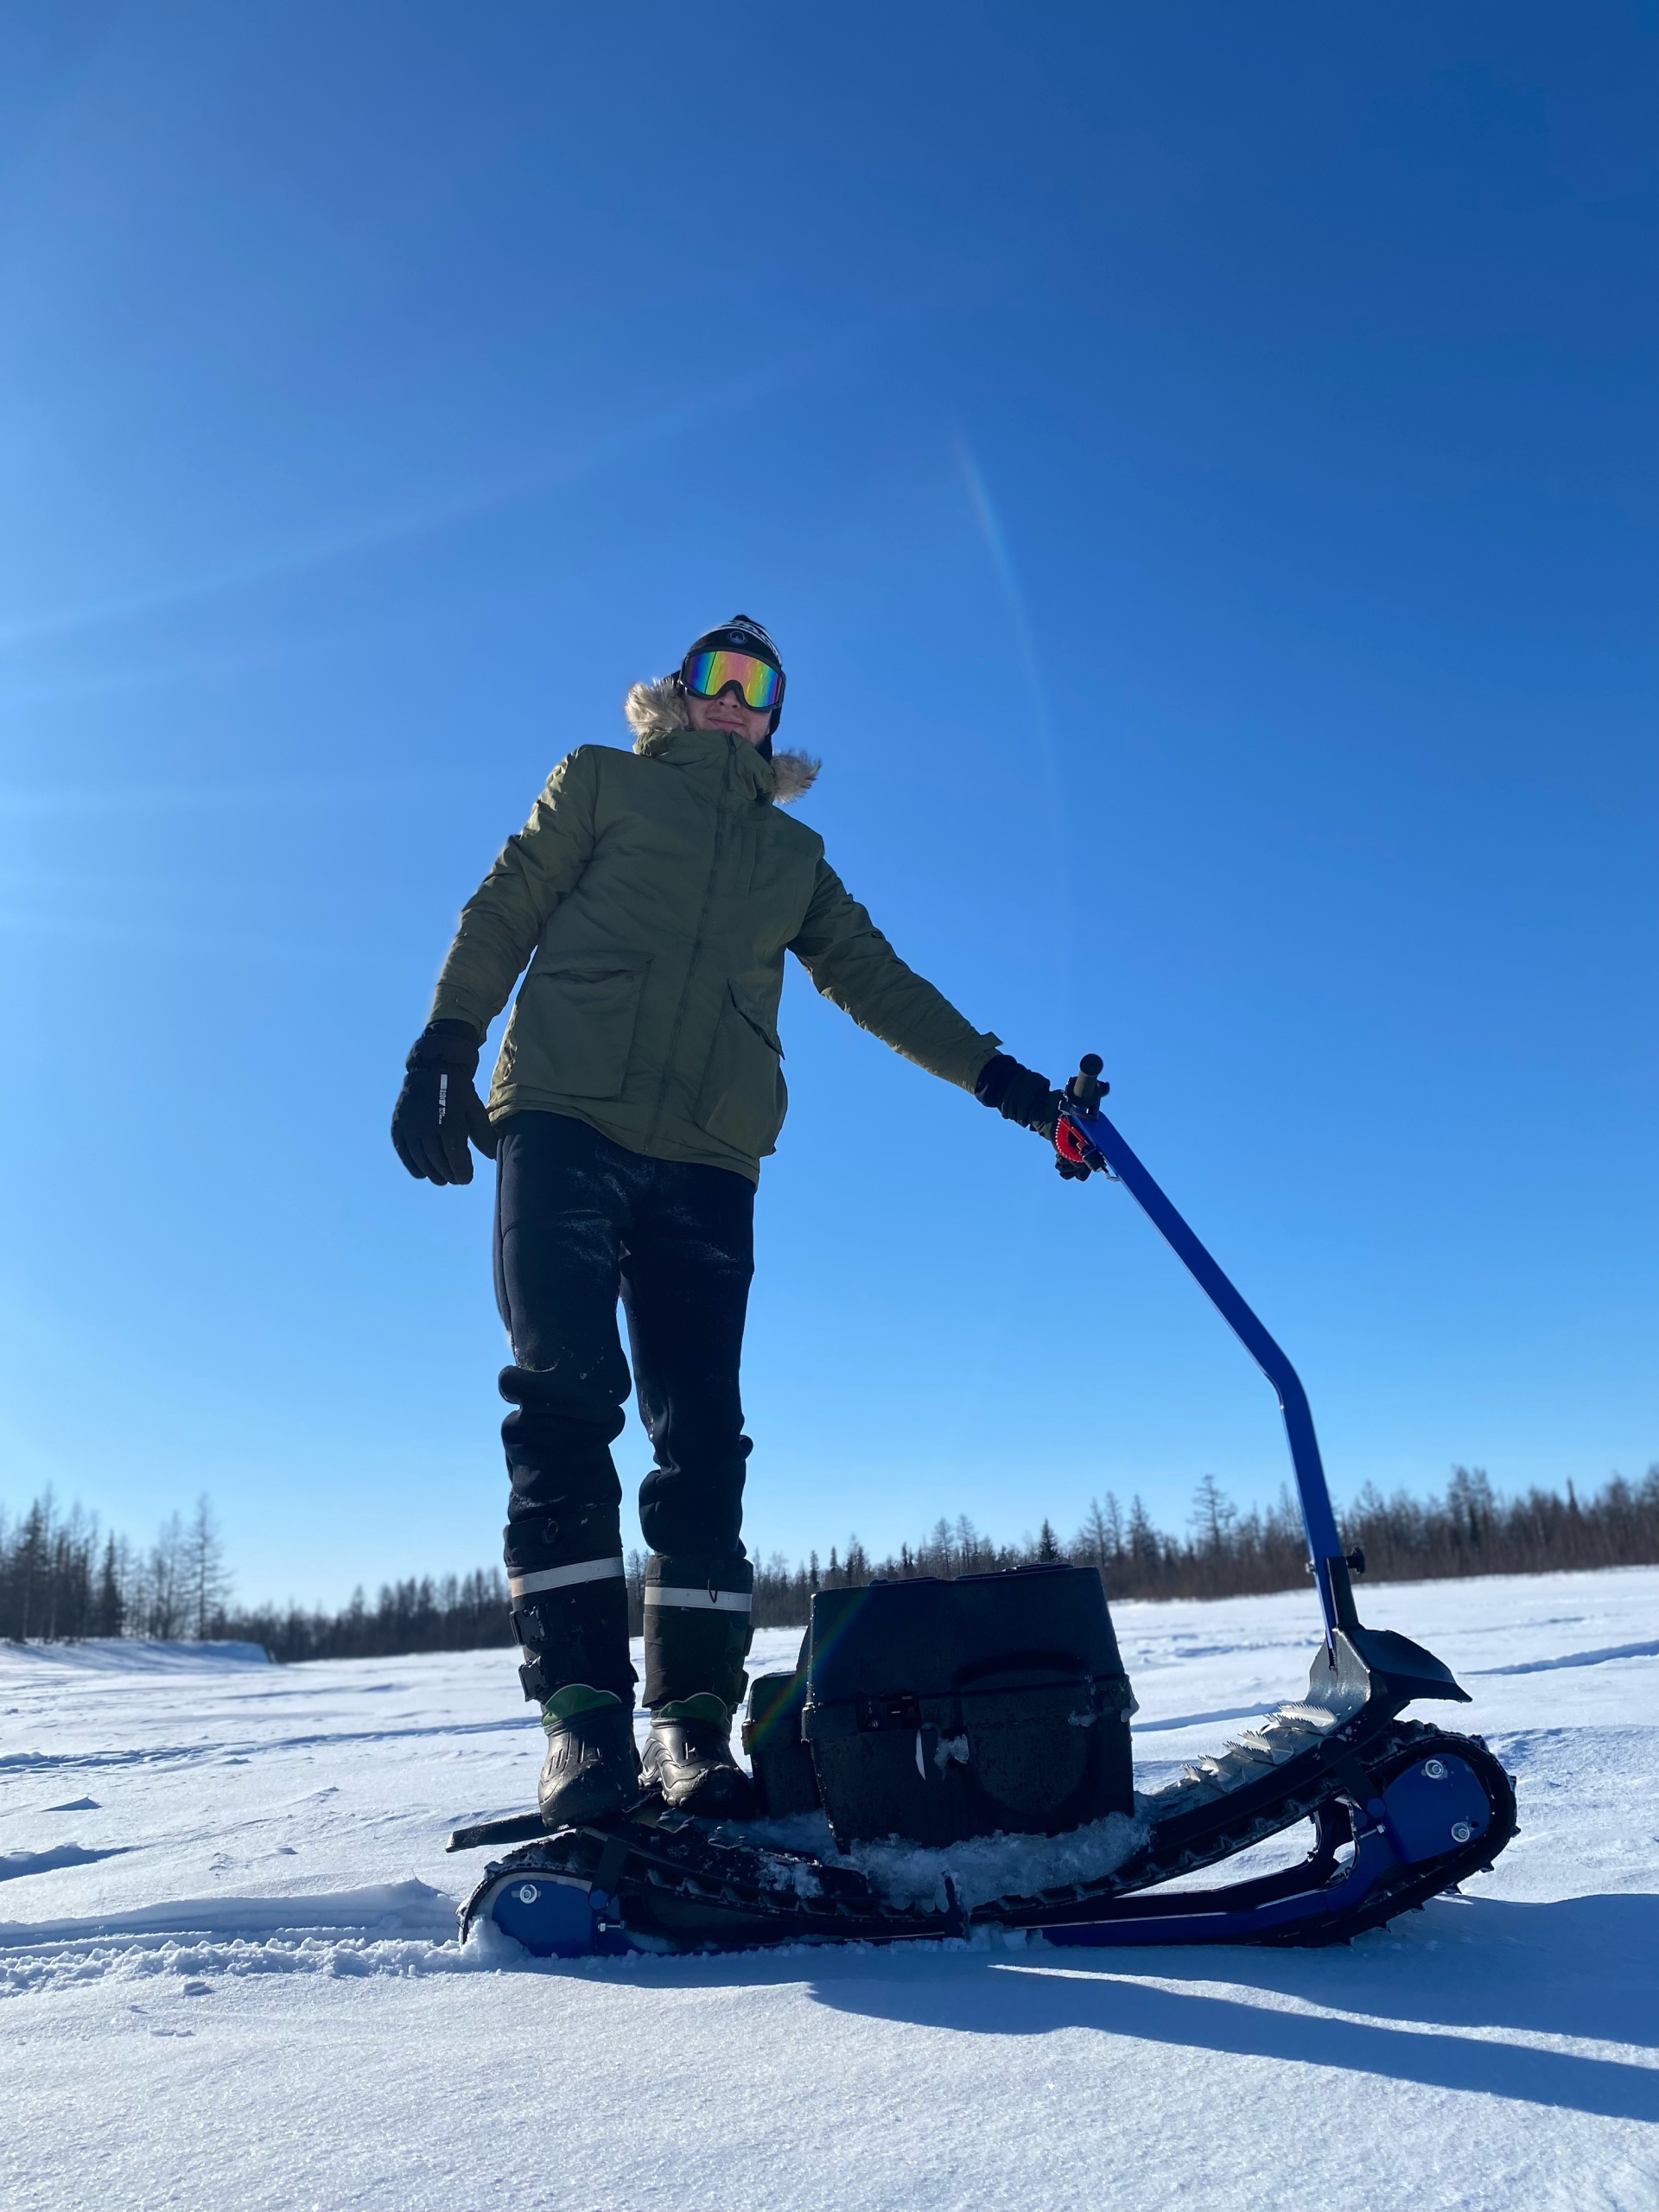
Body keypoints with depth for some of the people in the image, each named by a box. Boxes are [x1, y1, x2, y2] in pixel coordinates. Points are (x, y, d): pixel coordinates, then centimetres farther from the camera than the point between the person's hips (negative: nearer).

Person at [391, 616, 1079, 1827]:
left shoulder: (795, 852, 27)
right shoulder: (601, 781, 20)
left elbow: (877, 980, 24)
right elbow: (503, 912, 10)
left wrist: (999, 1077, 16)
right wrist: (445, 1047, -4)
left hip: (708, 1160, 3)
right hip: (567, 1121, -2)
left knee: (702, 1434, -5)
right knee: (567, 1398, -15)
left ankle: (692, 1721, -1)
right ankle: (583, 1708, -13)